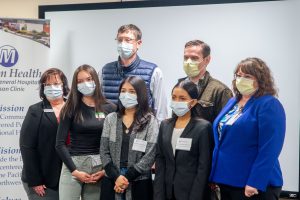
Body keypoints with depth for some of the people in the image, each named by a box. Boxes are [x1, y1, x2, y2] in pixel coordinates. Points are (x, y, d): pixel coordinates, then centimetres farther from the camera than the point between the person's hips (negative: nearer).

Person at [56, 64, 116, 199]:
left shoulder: (109, 109, 4)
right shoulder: (70, 109, 2)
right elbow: (60, 144, -2)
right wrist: (74, 171, -10)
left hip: (99, 166, 1)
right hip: (72, 164, -1)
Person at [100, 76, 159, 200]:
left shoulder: (150, 121, -2)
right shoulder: (110, 119, 6)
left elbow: (150, 156, -8)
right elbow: (104, 151, 2)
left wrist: (127, 178, -13)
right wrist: (116, 176, -11)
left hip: (138, 183, -2)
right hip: (111, 181, 2)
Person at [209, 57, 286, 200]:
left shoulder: (269, 105, -12)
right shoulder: (232, 102, 13)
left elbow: (269, 149, -19)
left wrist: (255, 183, -23)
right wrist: (215, 175, 13)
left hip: (254, 186, -8)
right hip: (226, 180, 8)